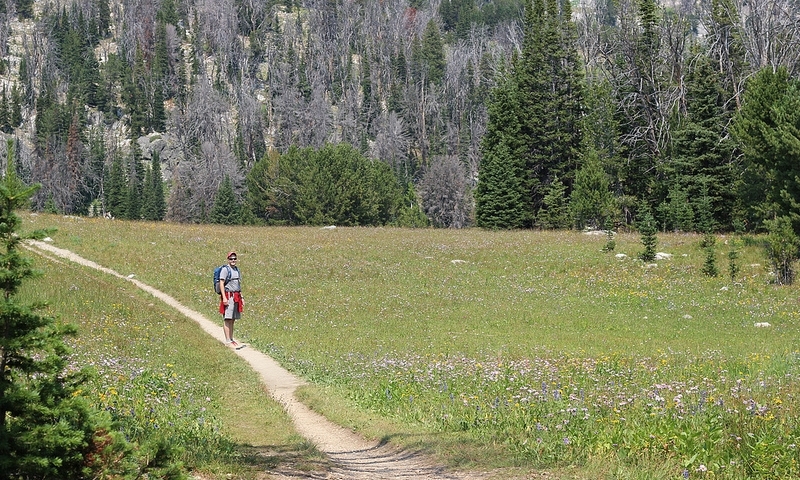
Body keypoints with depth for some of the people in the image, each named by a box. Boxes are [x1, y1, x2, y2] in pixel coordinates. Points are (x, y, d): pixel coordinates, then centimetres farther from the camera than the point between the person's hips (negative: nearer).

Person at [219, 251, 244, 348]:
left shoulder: (237, 270, 17)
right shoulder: (225, 270, -8)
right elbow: (221, 284, -13)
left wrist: (241, 298, 20)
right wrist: (224, 297, -21)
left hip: (236, 297, 8)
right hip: (228, 296, -8)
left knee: (233, 319, 10)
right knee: (227, 319, -8)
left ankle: (231, 339, 13)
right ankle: (228, 341, -10)